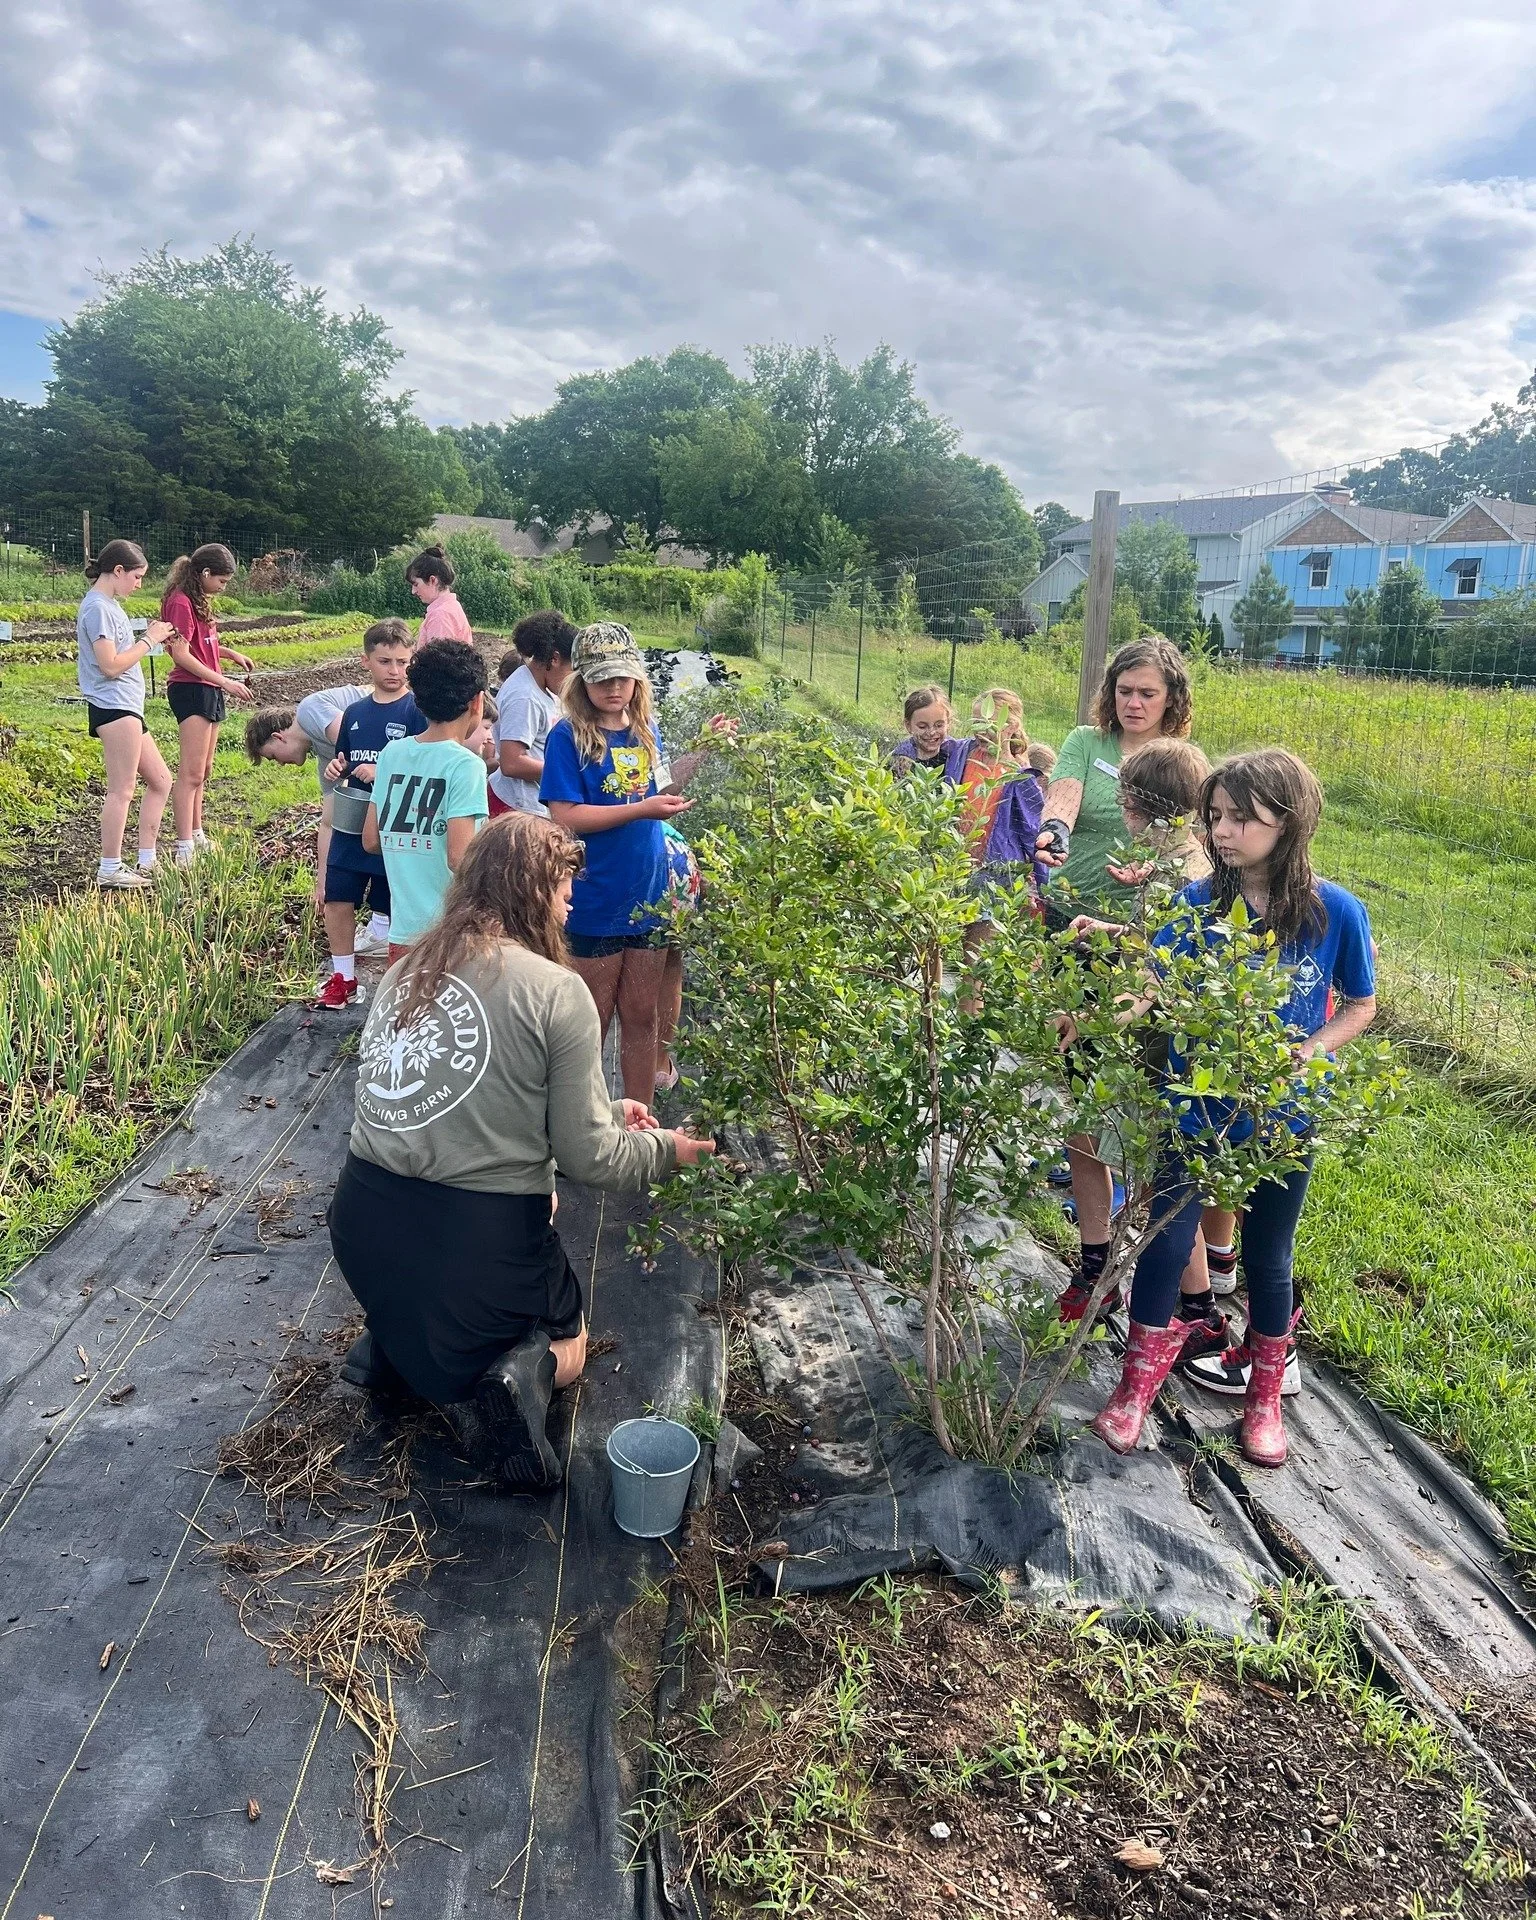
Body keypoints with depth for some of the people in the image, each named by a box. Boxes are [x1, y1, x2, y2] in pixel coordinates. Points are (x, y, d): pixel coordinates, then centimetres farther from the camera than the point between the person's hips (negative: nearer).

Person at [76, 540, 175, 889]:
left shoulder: (109, 605, 18)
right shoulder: (97, 607, -13)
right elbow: (110, 665, -19)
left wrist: (151, 639, 5)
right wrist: (149, 640, -11)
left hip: (126, 708, 11)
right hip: (114, 706, -11)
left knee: (160, 779, 14)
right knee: (122, 790, -6)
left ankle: (146, 862, 18)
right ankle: (110, 869, 0)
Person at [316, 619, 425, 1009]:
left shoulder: (417, 711, -9)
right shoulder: (354, 713, 9)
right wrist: (336, 769, -2)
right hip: (351, 826, 6)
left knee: (392, 911, 6)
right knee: (337, 901, 8)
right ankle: (343, 978, 26)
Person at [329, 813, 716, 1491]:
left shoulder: (406, 970, 6)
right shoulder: (557, 992, -13)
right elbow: (589, 1157, -7)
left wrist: (604, 1107, 23)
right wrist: (665, 1148, 13)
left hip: (361, 1222, 5)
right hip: (478, 1241, -4)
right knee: (569, 1344, 26)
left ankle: (395, 1342, 14)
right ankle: (522, 1369, -8)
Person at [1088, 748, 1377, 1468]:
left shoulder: (1337, 911, -12)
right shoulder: (1198, 903, -10)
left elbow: (1359, 1005, 0)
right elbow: (1150, 983, -14)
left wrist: (1306, 1052, -16)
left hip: (1282, 1118, 0)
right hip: (1196, 1107, 0)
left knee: (1266, 1259, 14)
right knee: (1165, 1246, 3)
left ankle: (1265, 1396, 39)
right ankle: (1136, 1388, 26)